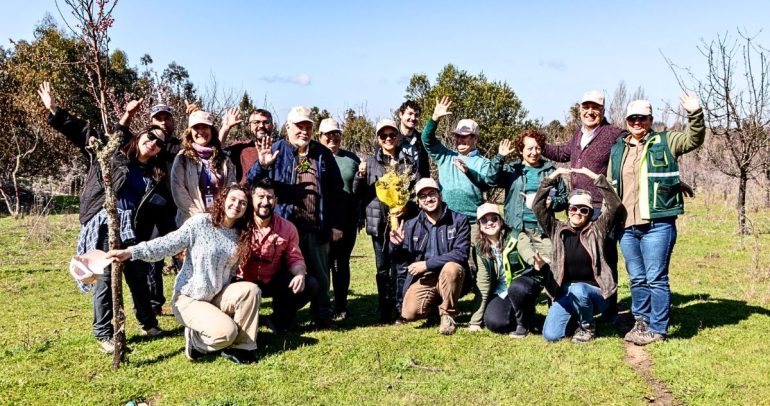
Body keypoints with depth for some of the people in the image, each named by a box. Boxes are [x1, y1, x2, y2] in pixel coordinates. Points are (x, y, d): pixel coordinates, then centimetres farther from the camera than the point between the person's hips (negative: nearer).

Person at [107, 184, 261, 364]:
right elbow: (168, 244, -22)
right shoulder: (201, 222, -13)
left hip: (218, 296, 5)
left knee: (251, 289, -23)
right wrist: (130, 252, -31)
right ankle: (195, 339, 9)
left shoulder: (239, 234, 3)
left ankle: (240, 346, -7)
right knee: (226, 332, -26)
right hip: (190, 299, -5)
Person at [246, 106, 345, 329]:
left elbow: (336, 191, 8)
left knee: (320, 274, 11)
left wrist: (337, 224, 3)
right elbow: (252, 183, -4)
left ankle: (323, 316, 24)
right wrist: (262, 166, -25)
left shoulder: (323, 154, 8)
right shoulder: (275, 151, 2)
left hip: (317, 227, 2)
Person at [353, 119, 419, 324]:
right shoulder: (371, 162, 8)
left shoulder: (409, 161, 5)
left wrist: (409, 207, -15)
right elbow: (358, 193, 7)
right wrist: (360, 175, -12)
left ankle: (400, 311, 9)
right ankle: (384, 312, 16)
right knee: (383, 269, 8)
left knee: (401, 268, 0)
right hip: (379, 222, 1)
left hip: (403, 221, -1)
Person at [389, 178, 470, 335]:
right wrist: (397, 245, -15)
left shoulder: (459, 220, -7)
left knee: (451, 268, -36)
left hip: (450, 276, -2)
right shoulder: (411, 225, 3)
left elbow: (460, 253, -18)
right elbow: (402, 258, 9)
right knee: (409, 313, -20)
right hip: (423, 278, 3)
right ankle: (434, 302, 17)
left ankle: (448, 315, -12)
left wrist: (427, 264, -22)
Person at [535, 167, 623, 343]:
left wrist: (594, 176, -17)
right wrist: (552, 177, -10)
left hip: (594, 291, -2)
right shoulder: (557, 231, 3)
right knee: (550, 335, -14)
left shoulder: (596, 230, -2)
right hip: (565, 293, 2)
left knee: (577, 290, -38)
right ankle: (575, 314, 20)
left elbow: (614, 205, -14)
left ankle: (588, 326, -5)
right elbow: (538, 206, -5)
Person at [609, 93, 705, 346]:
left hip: (657, 224, -4)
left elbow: (694, 139, -5)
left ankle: (657, 329, 9)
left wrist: (695, 114, -21)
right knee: (637, 279, 13)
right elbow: (610, 188, 22)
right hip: (627, 227, 5)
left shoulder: (664, 142, 7)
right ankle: (641, 322, 26)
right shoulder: (617, 150, 17)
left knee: (656, 278, -2)